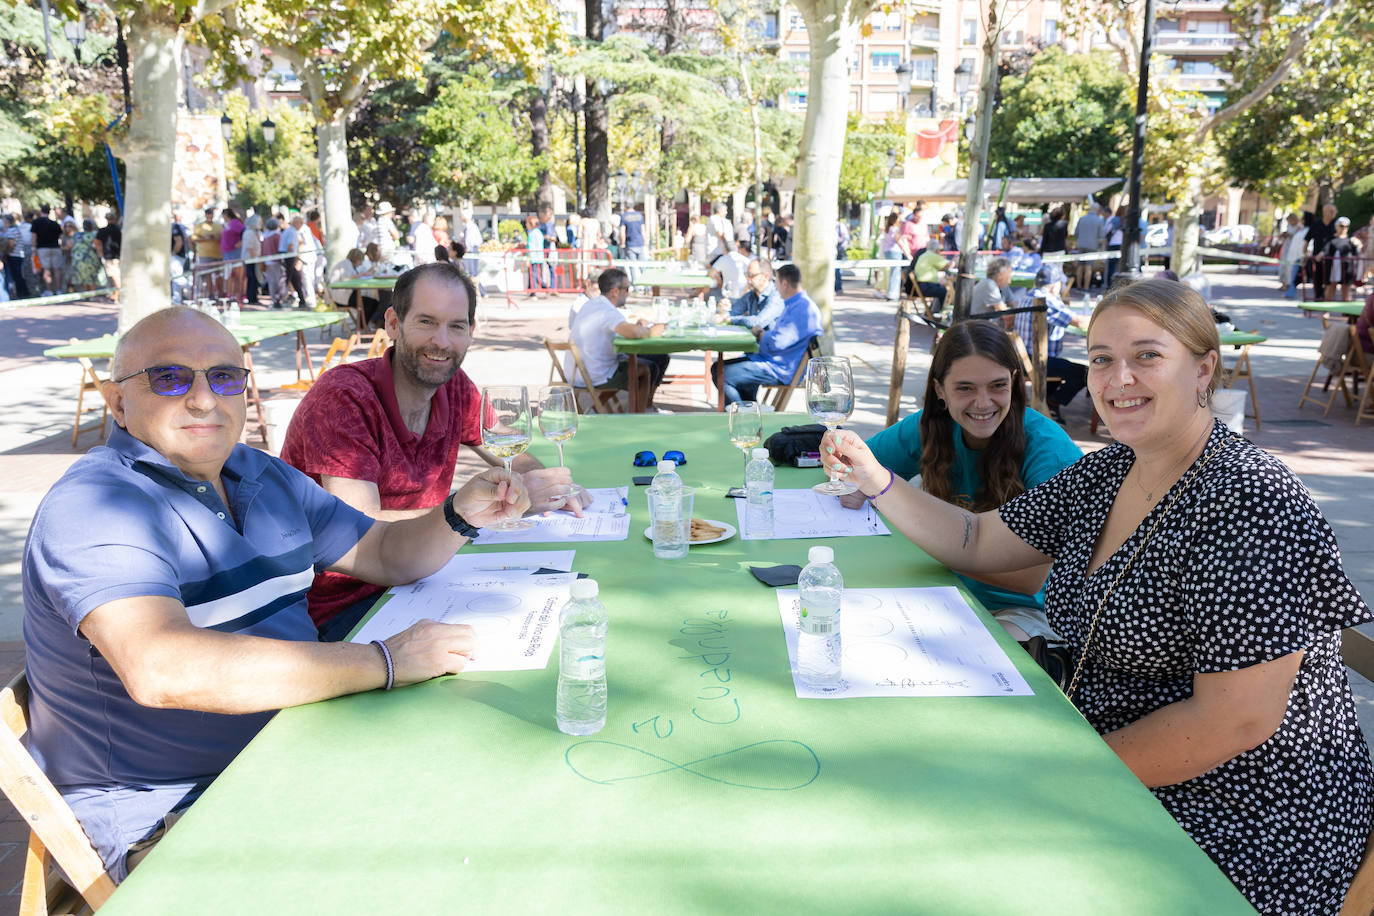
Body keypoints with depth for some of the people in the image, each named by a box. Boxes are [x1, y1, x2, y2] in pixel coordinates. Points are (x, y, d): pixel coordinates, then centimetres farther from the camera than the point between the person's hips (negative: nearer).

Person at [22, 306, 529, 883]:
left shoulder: (265, 477, 9)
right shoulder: (95, 506, -18)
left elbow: (388, 556, 15)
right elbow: (161, 669, -34)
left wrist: (462, 514, -7)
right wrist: (385, 662, -31)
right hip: (162, 813, -8)